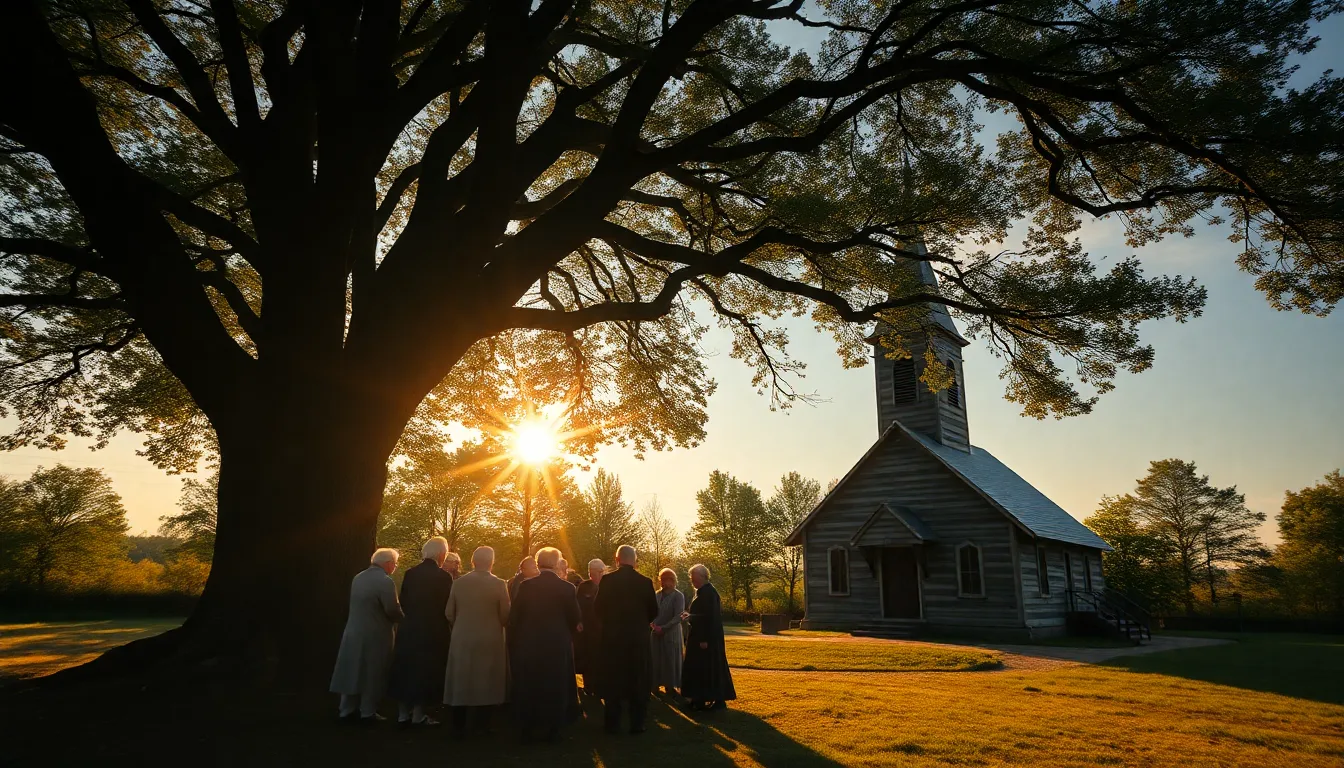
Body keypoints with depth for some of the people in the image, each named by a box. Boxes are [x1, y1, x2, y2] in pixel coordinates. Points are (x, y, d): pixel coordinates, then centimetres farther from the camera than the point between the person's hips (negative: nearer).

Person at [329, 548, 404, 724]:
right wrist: (402, 620, 1)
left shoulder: (358, 578, 9)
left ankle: (347, 710, 21)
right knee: (372, 675, 4)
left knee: (353, 672, 14)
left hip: (354, 633, 7)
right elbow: (393, 610, -20)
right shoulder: (385, 581, -17)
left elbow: (361, 605, 14)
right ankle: (368, 713, 10)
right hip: (375, 635, -7)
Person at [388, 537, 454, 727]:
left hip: (409, 629, 5)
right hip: (432, 631, -5)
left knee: (407, 669, 15)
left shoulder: (410, 573, 0)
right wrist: (448, 629, 7)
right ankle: (417, 715, 10)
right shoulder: (443, 576, -14)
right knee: (425, 672, 6)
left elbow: (403, 602, 4)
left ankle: (403, 714, 22)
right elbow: (447, 607, -10)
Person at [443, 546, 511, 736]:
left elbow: (449, 613, 2)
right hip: (490, 641, -2)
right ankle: (483, 725, 10)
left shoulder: (458, 583, -3)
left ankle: (458, 725, 18)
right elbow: (505, 616, -8)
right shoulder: (499, 584, -10)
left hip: (462, 640, 2)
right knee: (486, 682, 7)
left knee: (461, 681, 11)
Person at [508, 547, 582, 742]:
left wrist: (517, 639, 8)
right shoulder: (567, 587, -9)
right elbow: (574, 618, -4)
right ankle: (551, 731, 16)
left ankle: (528, 730, 20)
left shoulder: (526, 586, -8)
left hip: (528, 645, 1)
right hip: (557, 644, -1)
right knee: (555, 688, 11)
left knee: (528, 688, 13)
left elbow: (513, 616, -5)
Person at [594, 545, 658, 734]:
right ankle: (637, 724, 10)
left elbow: (598, 607, -4)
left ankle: (613, 723, 13)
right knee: (637, 681, 9)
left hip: (612, 636, 0)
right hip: (638, 637, 0)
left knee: (612, 680, 10)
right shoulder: (645, 581, -6)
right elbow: (653, 611, -2)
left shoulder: (607, 580, -8)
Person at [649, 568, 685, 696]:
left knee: (670, 660, 1)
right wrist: (652, 624, -9)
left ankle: (670, 686, 9)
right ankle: (656, 684, 13)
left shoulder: (678, 596, -6)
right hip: (656, 633, 4)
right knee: (656, 660, 3)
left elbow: (678, 617, -13)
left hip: (671, 633, -4)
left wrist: (663, 628, -18)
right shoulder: (657, 594, 7)